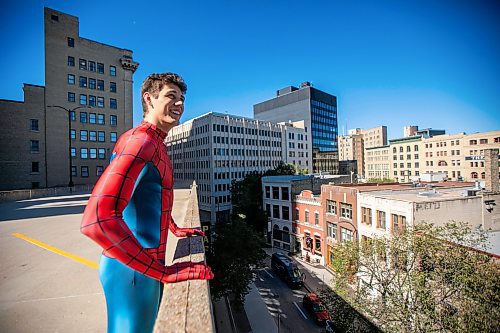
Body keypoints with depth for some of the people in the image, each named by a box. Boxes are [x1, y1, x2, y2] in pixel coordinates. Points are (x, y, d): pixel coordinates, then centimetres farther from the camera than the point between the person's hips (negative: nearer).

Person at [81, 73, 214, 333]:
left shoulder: (156, 145, 10)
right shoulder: (140, 141, -23)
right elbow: (97, 220, -34)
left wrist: (176, 229, 24)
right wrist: (162, 272, -29)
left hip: (147, 266, 10)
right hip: (132, 270, -9)